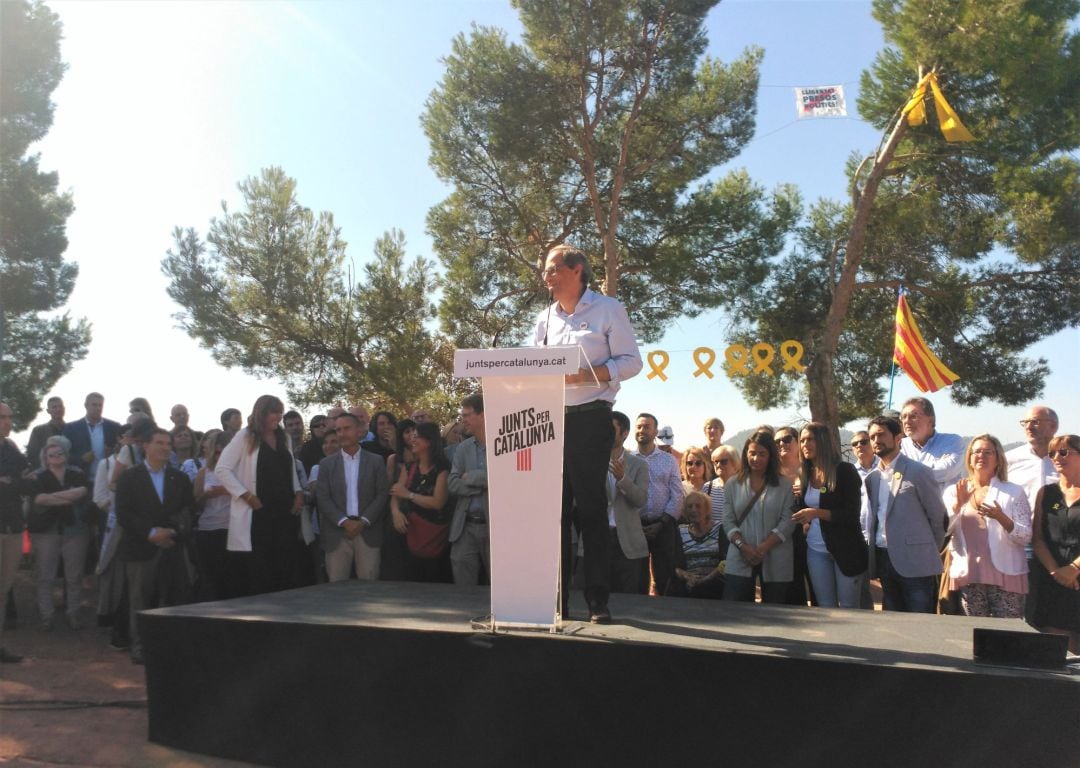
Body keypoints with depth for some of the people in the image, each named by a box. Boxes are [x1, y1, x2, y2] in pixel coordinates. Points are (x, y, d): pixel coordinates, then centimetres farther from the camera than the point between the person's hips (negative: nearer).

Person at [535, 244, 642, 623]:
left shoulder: (608, 309, 1)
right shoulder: (545, 319, 17)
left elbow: (631, 361, -5)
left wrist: (586, 375, -19)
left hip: (590, 419, -5)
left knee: (590, 508, -4)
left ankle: (598, 601, 3)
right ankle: (555, 600, 12)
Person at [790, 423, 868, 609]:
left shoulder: (844, 471, -9)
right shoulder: (805, 474, 8)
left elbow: (852, 514, -15)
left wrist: (817, 513, -25)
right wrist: (804, 523, -1)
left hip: (846, 549, -5)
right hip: (815, 550, 5)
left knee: (849, 607, 4)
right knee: (825, 607, 11)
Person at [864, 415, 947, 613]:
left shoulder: (918, 472, -7)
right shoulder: (872, 478, 12)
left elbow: (938, 516, -2)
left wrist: (930, 551, 4)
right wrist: (871, 548, 9)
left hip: (915, 563, -6)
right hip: (884, 561, 6)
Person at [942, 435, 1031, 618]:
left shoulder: (1014, 492, 5)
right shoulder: (953, 491, 11)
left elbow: (1025, 537, -2)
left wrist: (1001, 518, -19)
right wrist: (957, 505, -11)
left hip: (1005, 575, -2)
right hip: (968, 576, 2)